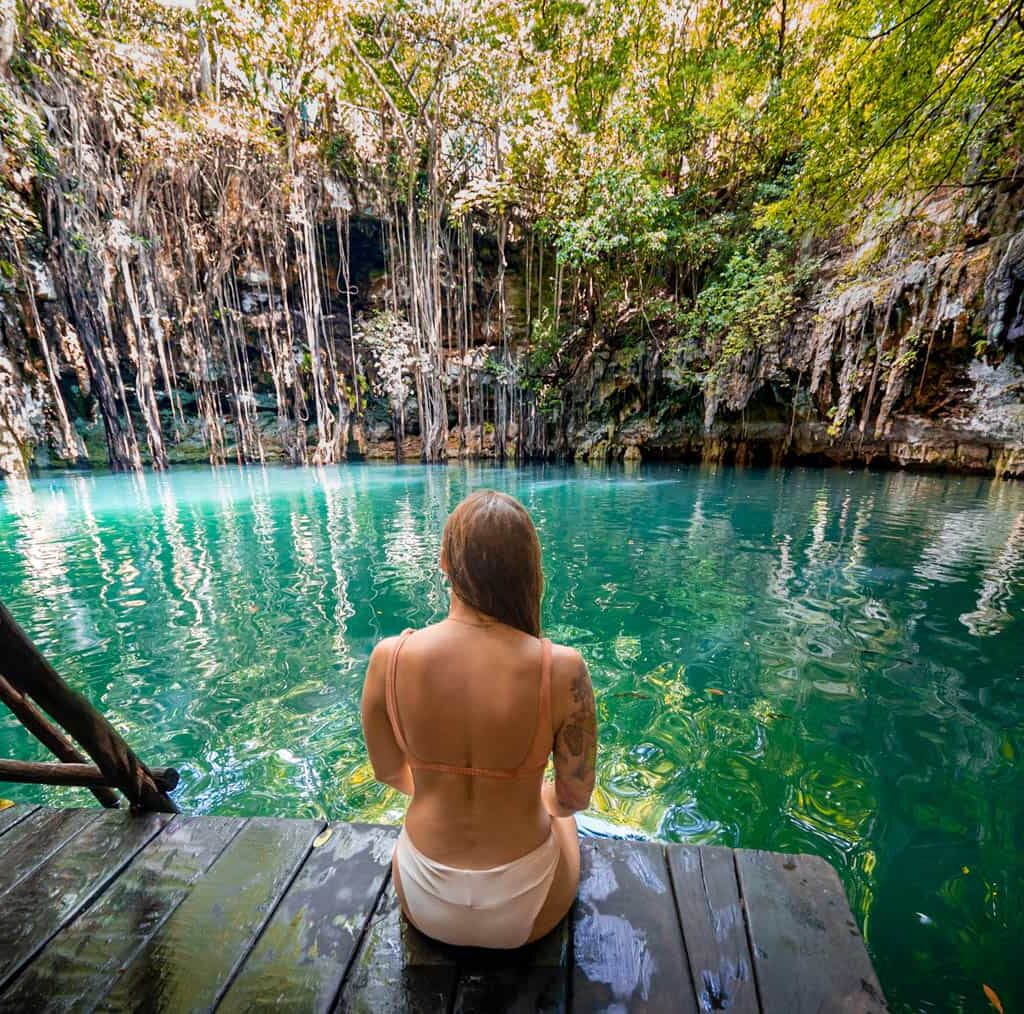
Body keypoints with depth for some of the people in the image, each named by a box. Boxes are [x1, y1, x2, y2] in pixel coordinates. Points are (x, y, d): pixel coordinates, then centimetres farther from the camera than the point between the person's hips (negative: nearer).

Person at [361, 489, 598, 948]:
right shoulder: (561, 668, -29)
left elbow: (388, 772, -6)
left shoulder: (389, 657, -24)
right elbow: (575, 797, -12)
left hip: (425, 908, 2)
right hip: (524, 913, -1)